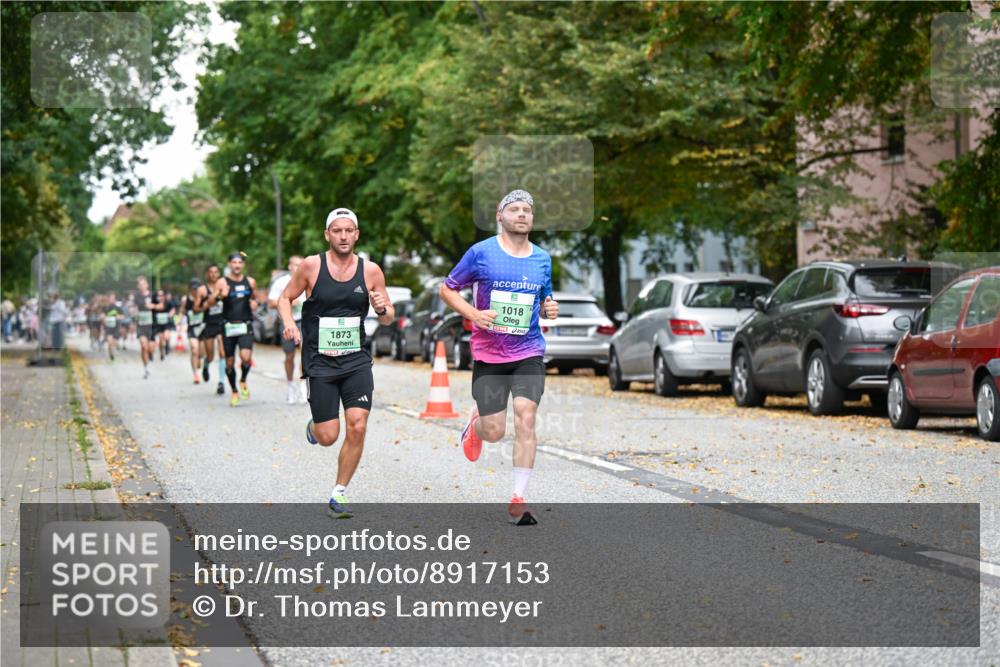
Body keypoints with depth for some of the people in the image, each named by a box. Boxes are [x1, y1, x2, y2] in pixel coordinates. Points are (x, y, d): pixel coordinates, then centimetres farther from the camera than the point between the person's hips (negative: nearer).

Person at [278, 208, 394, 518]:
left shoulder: (371, 271, 1)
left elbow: (388, 318, 10)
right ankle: (313, 427, 36)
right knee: (328, 437, -3)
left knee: (358, 427, -11)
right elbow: (285, 298, 6)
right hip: (319, 362, -2)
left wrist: (383, 310, -14)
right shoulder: (311, 266, -5)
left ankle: (338, 493, 6)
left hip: (357, 361, 2)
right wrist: (289, 323, -13)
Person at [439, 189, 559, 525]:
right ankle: (475, 424, 37)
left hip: (528, 353, 2)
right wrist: (473, 314, -12)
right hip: (488, 354, -2)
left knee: (525, 419, -15)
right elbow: (446, 289, 4)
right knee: (494, 432, -3)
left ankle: (518, 499, -9)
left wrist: (549, 308, -2)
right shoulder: (481, 253, -4)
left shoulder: (542, 259, 8)